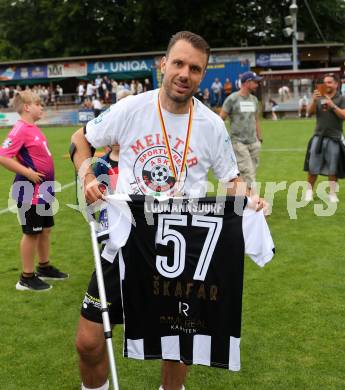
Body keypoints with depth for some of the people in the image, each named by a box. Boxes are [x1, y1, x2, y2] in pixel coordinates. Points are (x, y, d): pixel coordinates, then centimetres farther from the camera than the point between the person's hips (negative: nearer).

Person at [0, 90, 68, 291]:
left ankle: (44, 267, 35)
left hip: (43, 189, 9)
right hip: (30, 191, -9)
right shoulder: (20, 129, -18)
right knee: (32, 233, 1)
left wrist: (46, 176, 13)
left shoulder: (33, 128, 9)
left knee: (46, 229, 18)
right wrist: (28, 173, -21)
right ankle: (27, 278, 14)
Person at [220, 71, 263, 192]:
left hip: (253, 142, 6)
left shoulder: (254, 99, 13)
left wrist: (259, 139, 18)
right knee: (248, 173, -11)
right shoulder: (232, 99, -6)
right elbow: (221, 119, -5)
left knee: (252, 172, 8)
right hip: (239, 142, -6)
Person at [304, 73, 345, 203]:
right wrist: (314, 100, -18)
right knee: (313, 166, 5)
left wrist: (332, 105, -19)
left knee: (332, 169, 3)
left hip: (334, 138, -2)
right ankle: (309, 191, 17)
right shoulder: (319, 98, 9)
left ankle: (332, 193, 13)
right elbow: (309, 112, -2)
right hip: (318, 136, 2)